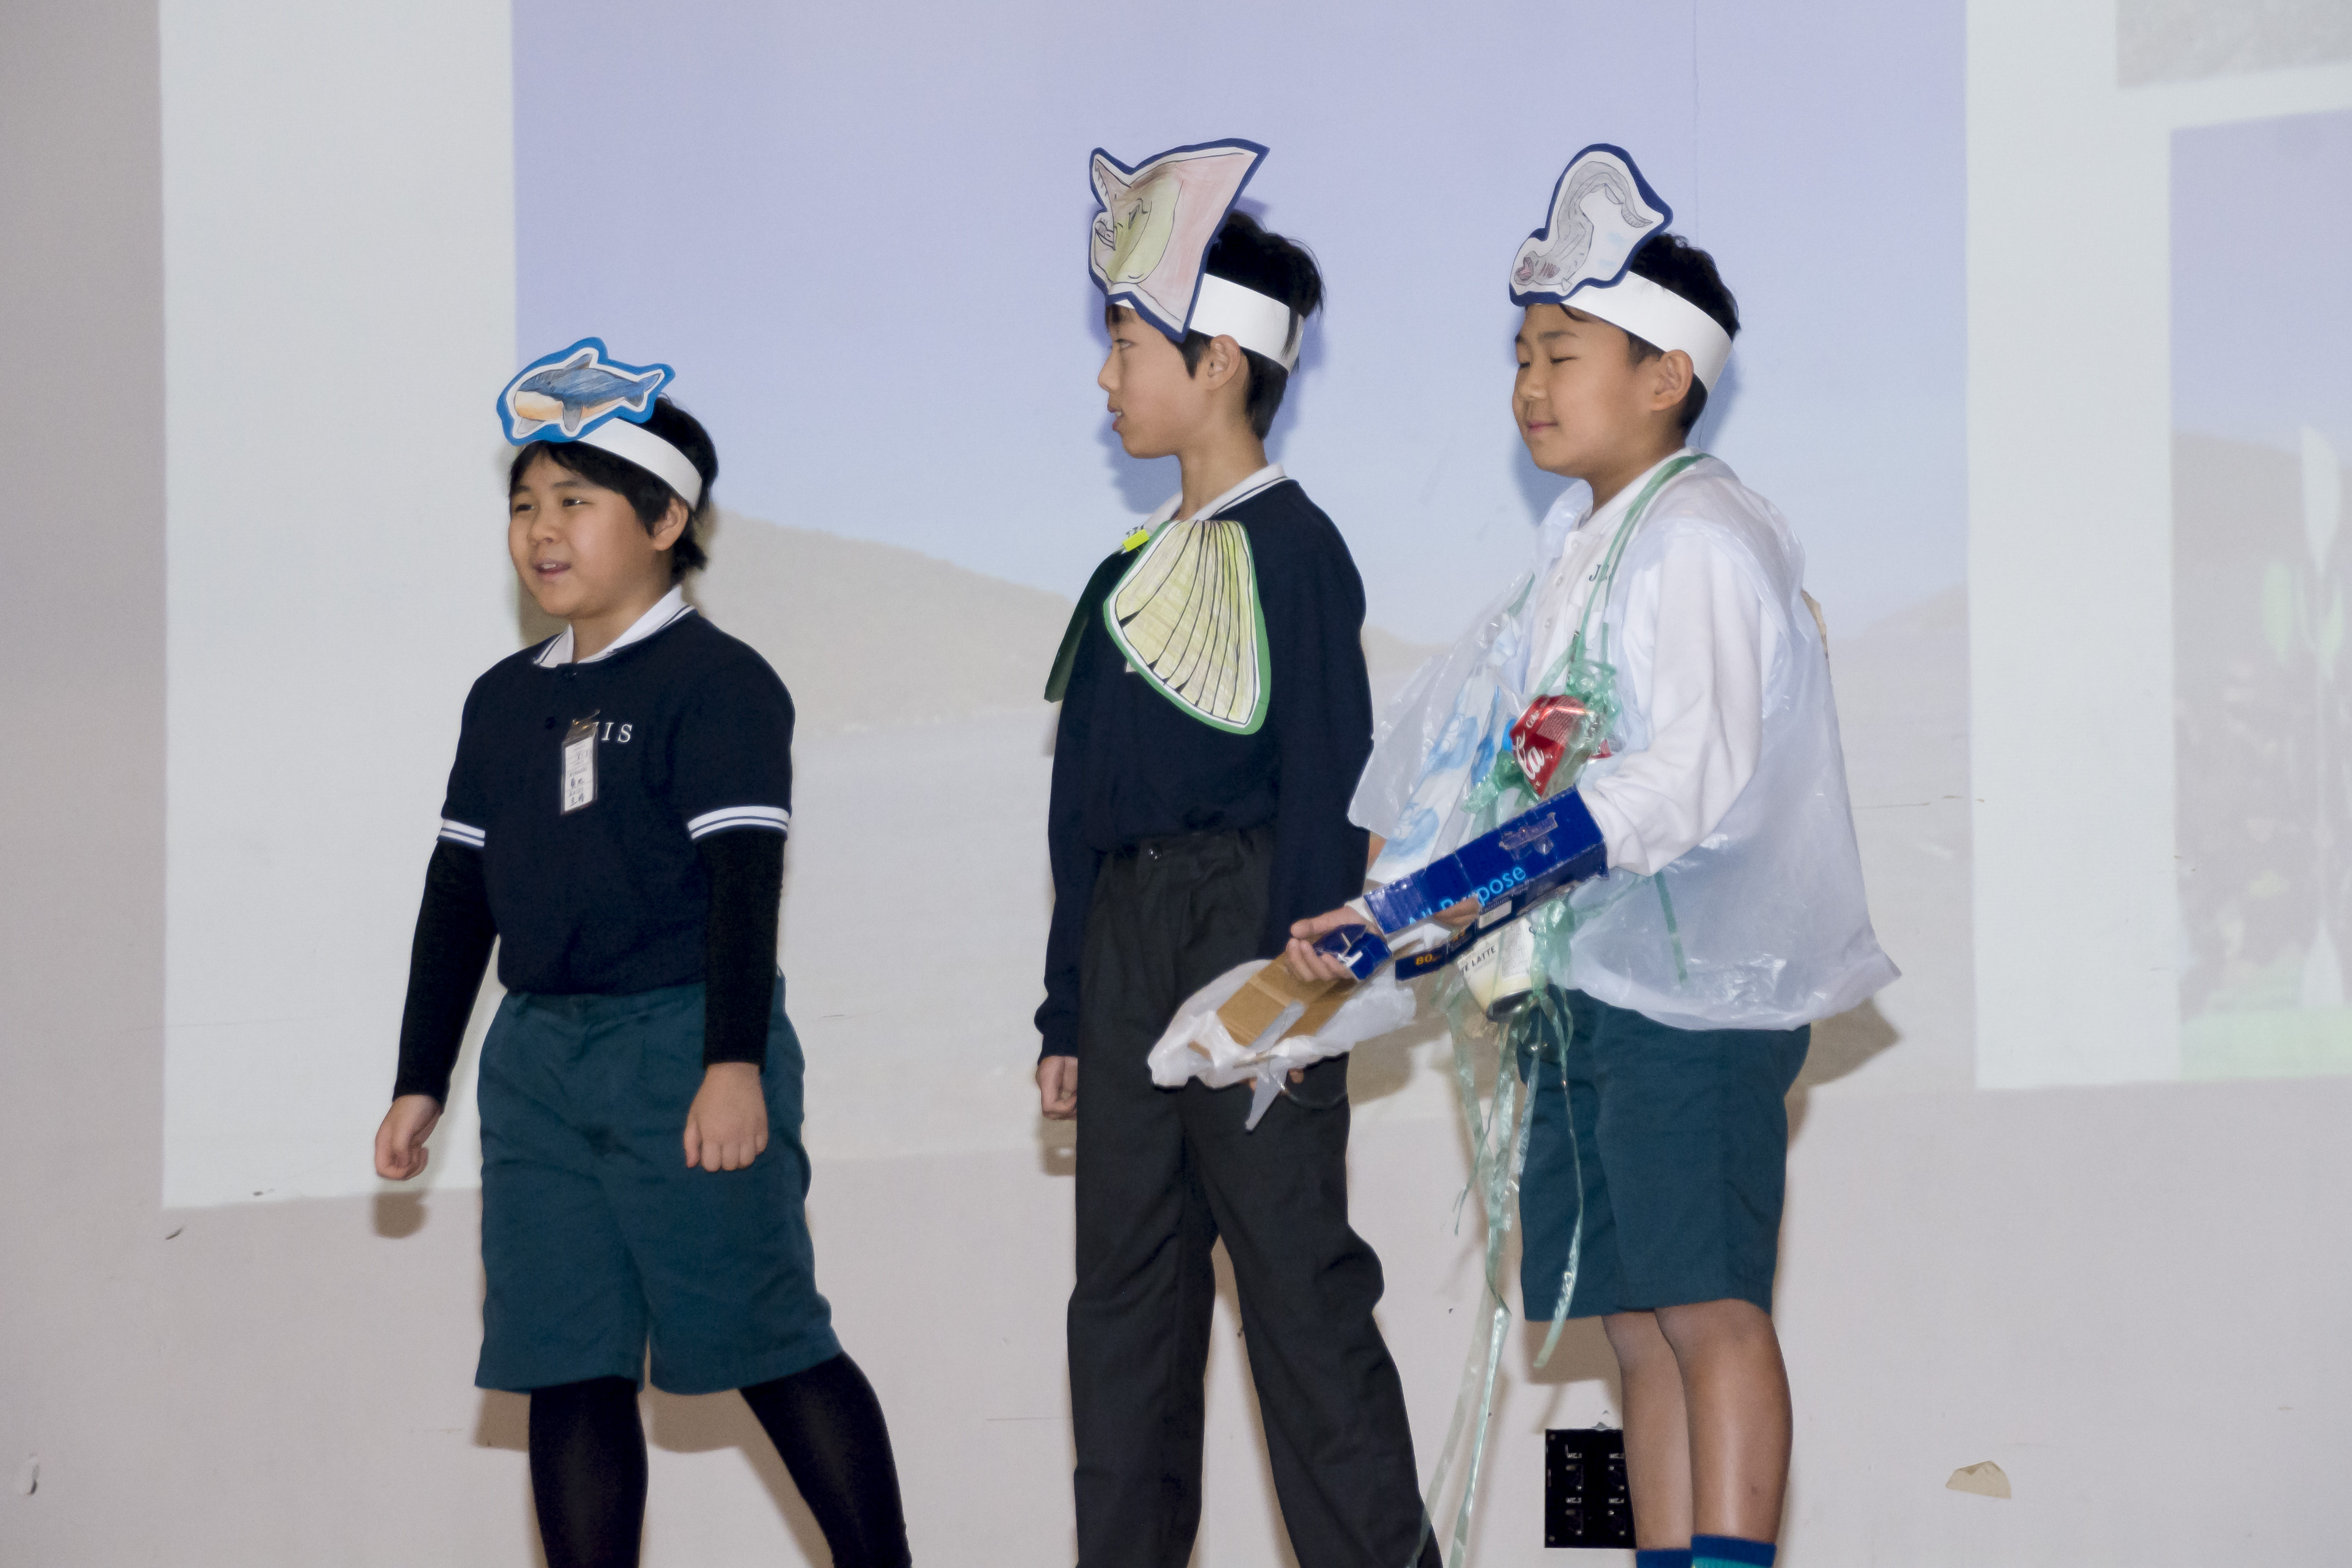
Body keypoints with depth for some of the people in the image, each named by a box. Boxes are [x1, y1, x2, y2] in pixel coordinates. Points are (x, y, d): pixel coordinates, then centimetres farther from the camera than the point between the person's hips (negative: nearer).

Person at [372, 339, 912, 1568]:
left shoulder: (717, 683, -6)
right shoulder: (505, 702, 14)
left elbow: (743, 882, -13)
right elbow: (460, 893, 18)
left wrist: (735, 1061, -20)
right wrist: (419, 1078, 17)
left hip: (684, 1043, -6)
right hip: (537, 1054, 7)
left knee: (766, 1343, -3)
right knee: (569, 1367, 4)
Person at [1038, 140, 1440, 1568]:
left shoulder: (1289, 544, -6)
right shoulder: (1137, 575, 17)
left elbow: (1325, 779, -12)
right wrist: (1068, 1013, 16)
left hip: (1242, 923, -8)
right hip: (1125, 949, 8)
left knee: (1297, 1275, -8)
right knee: (1124, 1287, 8)